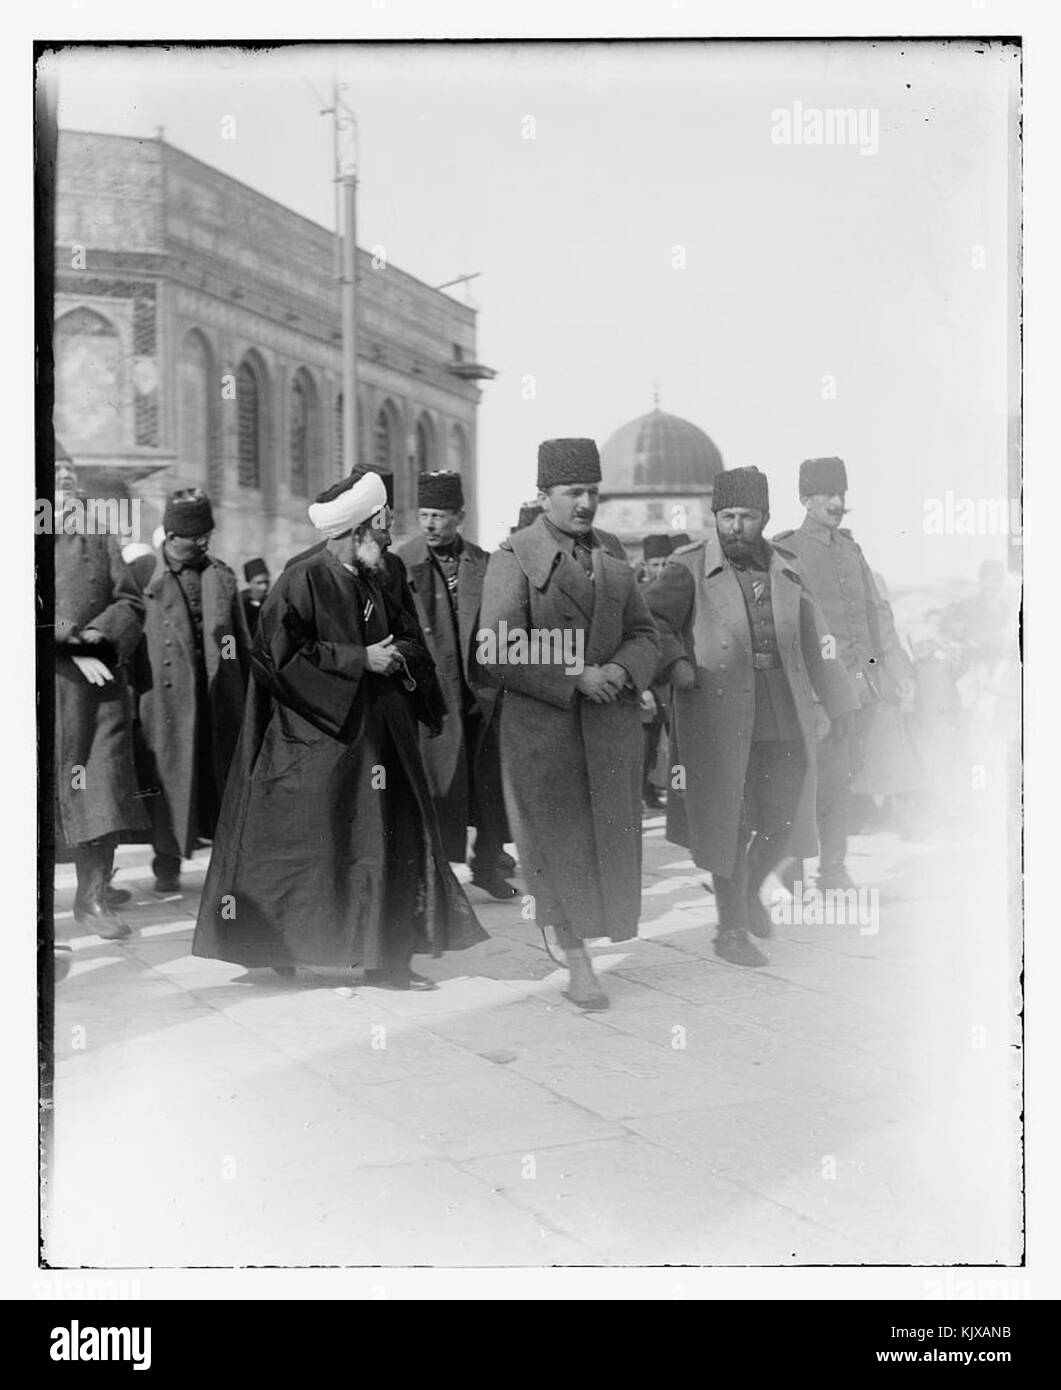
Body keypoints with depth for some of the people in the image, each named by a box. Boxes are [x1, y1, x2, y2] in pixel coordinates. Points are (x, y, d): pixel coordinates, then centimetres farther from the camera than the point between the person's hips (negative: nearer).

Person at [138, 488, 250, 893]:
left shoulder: (221, 575, 12)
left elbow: (241, 638, 15)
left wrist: (253, 688, 11)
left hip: (221, 690, 3)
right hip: (168, 691, -3)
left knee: (224, 770, 6)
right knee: (170, 772, 1)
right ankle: (168, 862, 12)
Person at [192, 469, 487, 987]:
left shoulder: (379, 581, 12)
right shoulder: (302, 581, -10)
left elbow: (411, 641, 18)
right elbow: (280, 655, -17)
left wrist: (396, 654, -7)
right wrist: (360, 659, -16)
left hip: (376, 737, 7)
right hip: (316, 735, -7)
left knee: (391, 843, 3)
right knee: (305, 846, 0)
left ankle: (386, 957, 10)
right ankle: (278, 944, 17)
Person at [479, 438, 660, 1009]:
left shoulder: (612, 553, 12)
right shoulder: (513, 558, -6)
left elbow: (644, 634, 14)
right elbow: (498, 652, -13)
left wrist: (621, 670, -8)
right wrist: (574, 678, -17)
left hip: (612, 725, 5)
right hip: (540, 726, -5)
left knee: (609, 838, 8)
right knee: (556, 840, 1)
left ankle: (558, 925, 31)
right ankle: (576, 963, 12)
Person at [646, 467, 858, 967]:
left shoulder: (786, 575, 11)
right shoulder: (689, 569, -1)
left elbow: (815, 645, 18)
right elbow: (651, 619, -6)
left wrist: (837, 704, 20)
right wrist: (675, 661, -23)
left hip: (784, 716, 4)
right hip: (718, 714, -4)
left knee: (783, 819, 8)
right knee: (728, 821, -1)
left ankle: (749, 891, 37)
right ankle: (731, 929, 14)